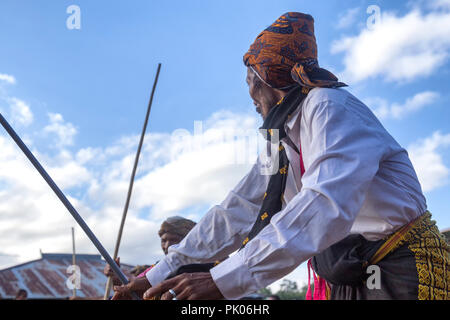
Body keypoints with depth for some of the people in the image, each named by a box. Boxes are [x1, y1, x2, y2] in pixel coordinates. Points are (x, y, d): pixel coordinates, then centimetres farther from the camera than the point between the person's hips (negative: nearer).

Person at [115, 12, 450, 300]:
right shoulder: (280, 144, 13)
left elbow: (326, 207, -29)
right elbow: (235, 213, 12)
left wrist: (223, 280, -33)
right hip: (345, 282, 7)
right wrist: (159, 275, 8)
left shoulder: (330, 107, -14)